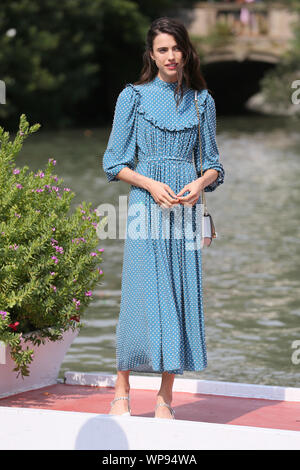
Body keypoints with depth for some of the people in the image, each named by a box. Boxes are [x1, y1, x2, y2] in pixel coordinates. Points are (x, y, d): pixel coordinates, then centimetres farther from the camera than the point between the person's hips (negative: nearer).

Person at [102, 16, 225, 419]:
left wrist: (201, 182, -8)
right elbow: (115, 162, 3)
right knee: (141, 294, -6)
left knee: (181, 294, 0)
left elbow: (212, 163, 14)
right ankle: (122, 391, 7)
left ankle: (166, 397, 7)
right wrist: (152, 184, -13)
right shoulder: (134, 97, 4)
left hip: (186, 207, 2)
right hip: (146, 203, -2)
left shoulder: (202, 101, 11)